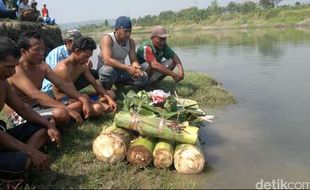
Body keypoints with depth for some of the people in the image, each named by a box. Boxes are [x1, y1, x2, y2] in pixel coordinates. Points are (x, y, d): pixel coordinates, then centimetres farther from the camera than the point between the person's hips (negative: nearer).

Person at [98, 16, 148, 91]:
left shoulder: (131, 42, -2)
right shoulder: (107, 39, -21)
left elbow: (134, 60, -5)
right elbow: (107, 60, -35)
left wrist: (136, 68, -30)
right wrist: (127, 68, -41)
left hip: (121, 71, 5)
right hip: (105, 71, -5)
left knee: (143, 77, -12)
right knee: (109, 70, -40)